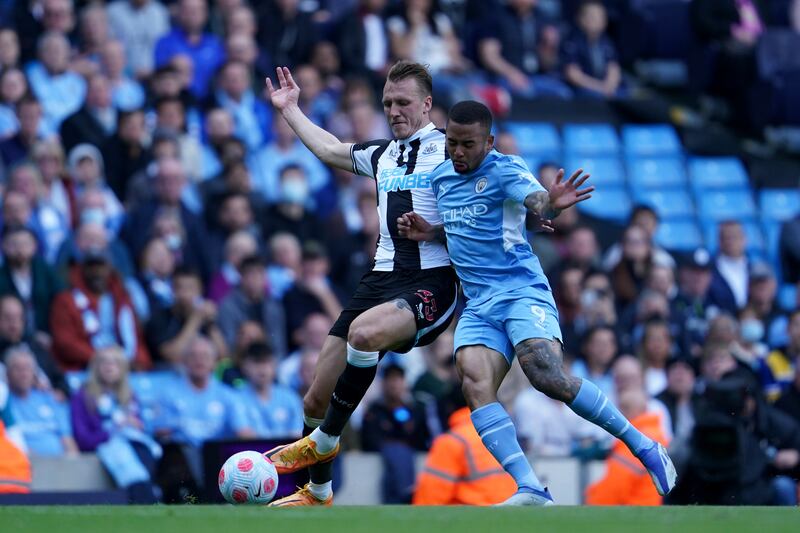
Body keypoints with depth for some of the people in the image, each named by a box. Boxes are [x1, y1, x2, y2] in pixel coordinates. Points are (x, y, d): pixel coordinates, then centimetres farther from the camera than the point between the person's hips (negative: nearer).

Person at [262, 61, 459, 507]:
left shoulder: (450, 149, 2)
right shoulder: (382, 154, 21)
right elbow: (329, 149, 38)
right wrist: (290, 109, 45)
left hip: (432, 282, -7)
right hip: (383, 278, 7)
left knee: (364, 331, -38)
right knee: (316, 401, 2)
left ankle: (324, 441, -21)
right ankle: (317, 492, 22)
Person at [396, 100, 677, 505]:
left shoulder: (504, 170, -6)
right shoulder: (441, 178, 15)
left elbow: (537, 202, -26)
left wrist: (552, 203, -51)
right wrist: (428, 233, 11)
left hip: (521, 291, -6)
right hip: (478, 305, 6)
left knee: (547, 377, -24)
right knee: (475, 386, -18)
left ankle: (645, 448, -10)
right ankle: (530, 491, -28)